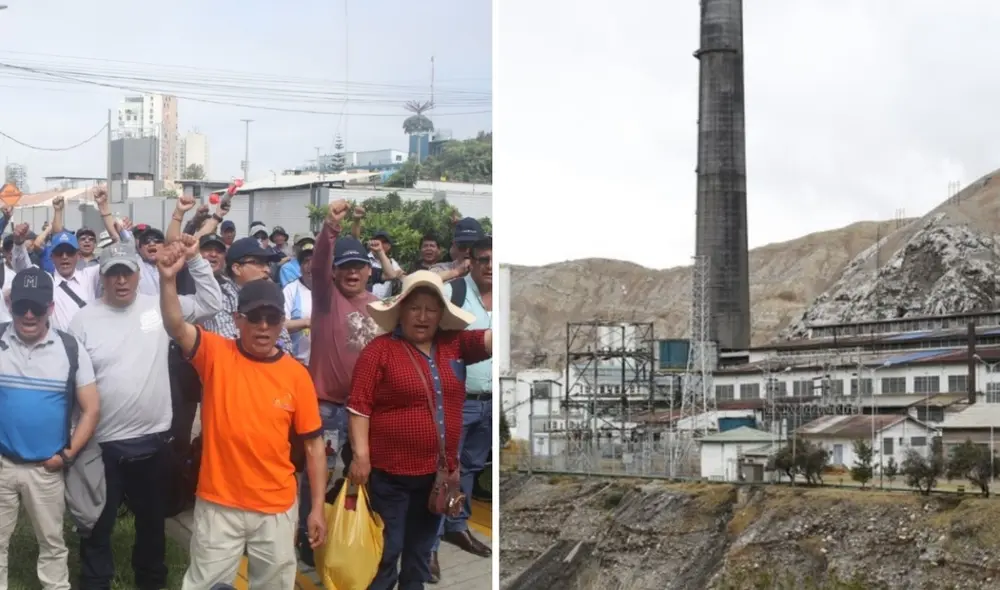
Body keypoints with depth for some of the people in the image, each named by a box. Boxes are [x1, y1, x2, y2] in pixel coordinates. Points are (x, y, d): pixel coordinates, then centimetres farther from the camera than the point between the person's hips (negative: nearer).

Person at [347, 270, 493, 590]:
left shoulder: (454, 345, 6)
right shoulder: (380, 350, -8)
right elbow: (359, 406, -11)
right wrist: (360, 455, -17)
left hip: (438, 471, 5)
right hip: (390, 472, -5)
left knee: (421, 550, 17)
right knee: (386, 550, 1)